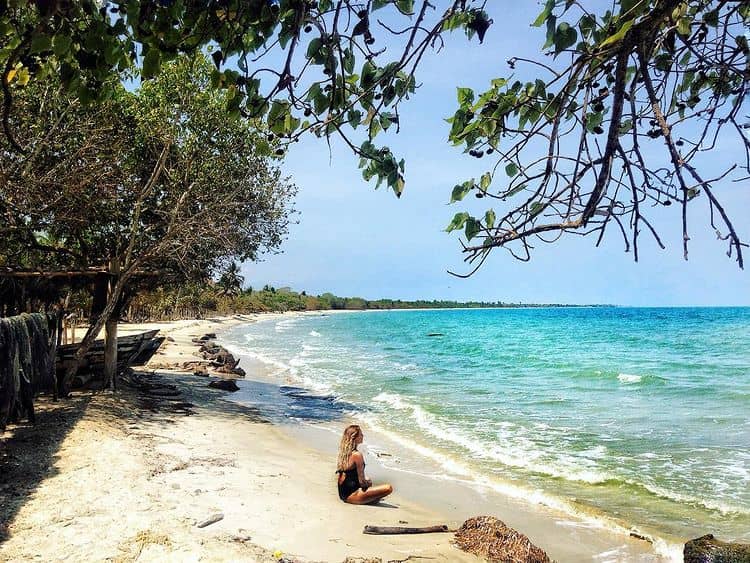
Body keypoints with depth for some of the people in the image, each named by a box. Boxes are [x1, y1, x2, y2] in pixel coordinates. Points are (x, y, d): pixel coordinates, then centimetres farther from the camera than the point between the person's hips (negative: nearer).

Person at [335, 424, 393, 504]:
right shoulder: (357, 455, -19)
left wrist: (367, 481, 18)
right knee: (388, 488, -16)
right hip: (351, 495, -9)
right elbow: (362, 482, -16)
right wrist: (369, 482, 5)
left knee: (368, 481, 37)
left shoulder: (344, 452, 7)